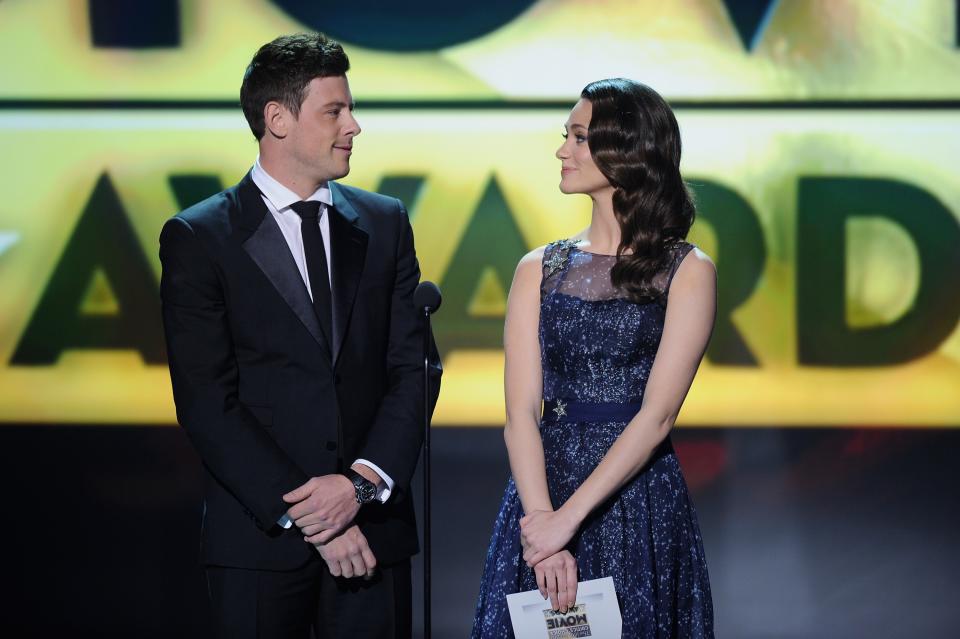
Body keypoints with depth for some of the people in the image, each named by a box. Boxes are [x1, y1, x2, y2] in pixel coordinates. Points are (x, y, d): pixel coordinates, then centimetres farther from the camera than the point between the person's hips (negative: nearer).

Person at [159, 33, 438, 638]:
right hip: (260, 536, -3)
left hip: (374, 526, 3)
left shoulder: (385, 223, 9)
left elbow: (411, 370, 4)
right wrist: (304, 514, -14)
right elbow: (206, 403, -9)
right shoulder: (197, 238, -3)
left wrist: (365, 481, -12)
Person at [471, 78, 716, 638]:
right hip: (544, 487, 3)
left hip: (641, 503, -3)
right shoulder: (540, 270, 7)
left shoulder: (687, 272, -3)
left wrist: (567, 519, -19)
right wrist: (541, 522, -16)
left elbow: (656, 415, -12)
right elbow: (522, 413, -2)